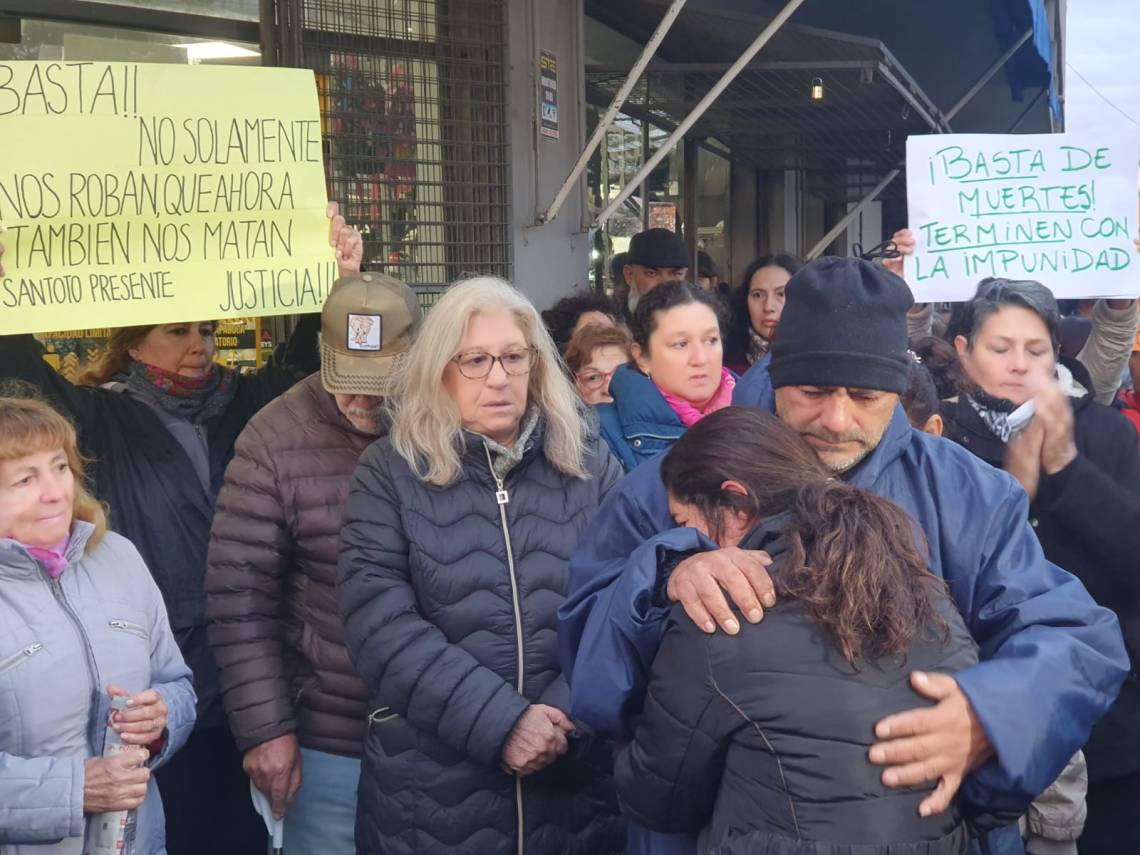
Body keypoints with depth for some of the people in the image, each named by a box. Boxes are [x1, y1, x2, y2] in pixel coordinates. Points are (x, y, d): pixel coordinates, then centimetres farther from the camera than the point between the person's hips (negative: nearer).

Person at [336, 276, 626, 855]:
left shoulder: (590, 467, 5)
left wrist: (570, 713, -15)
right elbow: (380, 624, -11)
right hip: (433, 783, -1)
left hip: (576, 776, 2)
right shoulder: (391, 471, -1)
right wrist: (498, 722, -18)